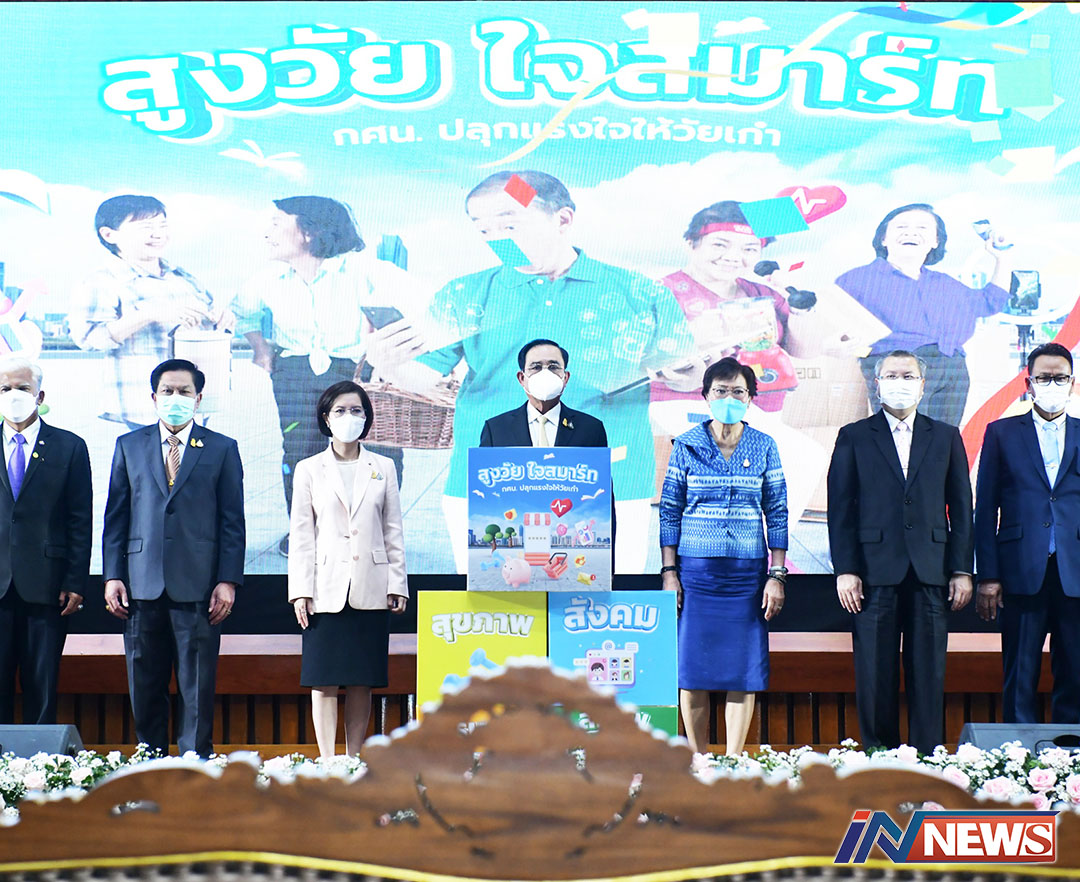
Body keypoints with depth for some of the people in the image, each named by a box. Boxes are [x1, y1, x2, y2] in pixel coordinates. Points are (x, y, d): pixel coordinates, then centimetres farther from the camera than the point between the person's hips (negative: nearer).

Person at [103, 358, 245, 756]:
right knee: (145, 686, 7)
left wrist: (227, 580, -4)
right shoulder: (129, 446, 13)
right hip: (142, 585, 2)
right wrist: (112, 575, 1)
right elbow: (115, 517, 11)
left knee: (198, 686, -1)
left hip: (198, 586, -2)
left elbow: (232, 521, 4)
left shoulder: (222, 449, 8)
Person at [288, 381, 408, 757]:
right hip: (326, 588, -1)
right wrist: (300, 591, -4)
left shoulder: (383, 468, 10)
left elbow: (393, 531, 10)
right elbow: (300, 535, 3)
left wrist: (397, 585, 3)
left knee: (362, 682, 4)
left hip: (370, 589, 1)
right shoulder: (309, 470, 6)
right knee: (324, 680, -3)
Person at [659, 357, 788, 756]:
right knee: (693, 667, 0)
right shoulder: (687, 446, 4)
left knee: (745, 669, 0)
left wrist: (776, 575, 0)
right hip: (696, 569, -1)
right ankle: (698, 762, 10)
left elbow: (777, 513, 6)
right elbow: (669, 512, 5)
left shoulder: (763, 447, 6)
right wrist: (669, 572, -2)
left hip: (748, 572, 1)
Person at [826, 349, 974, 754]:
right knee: (875, 675, 1)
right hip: (875, 571, -1)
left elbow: (961, 508, 10)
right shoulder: (854, 437, 8)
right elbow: (840, 509, 3)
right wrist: (845, 570, -6)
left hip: (931, 572, 2)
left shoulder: (946, 437, 13)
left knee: (929, 674, 3)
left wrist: (962, 569, 3)